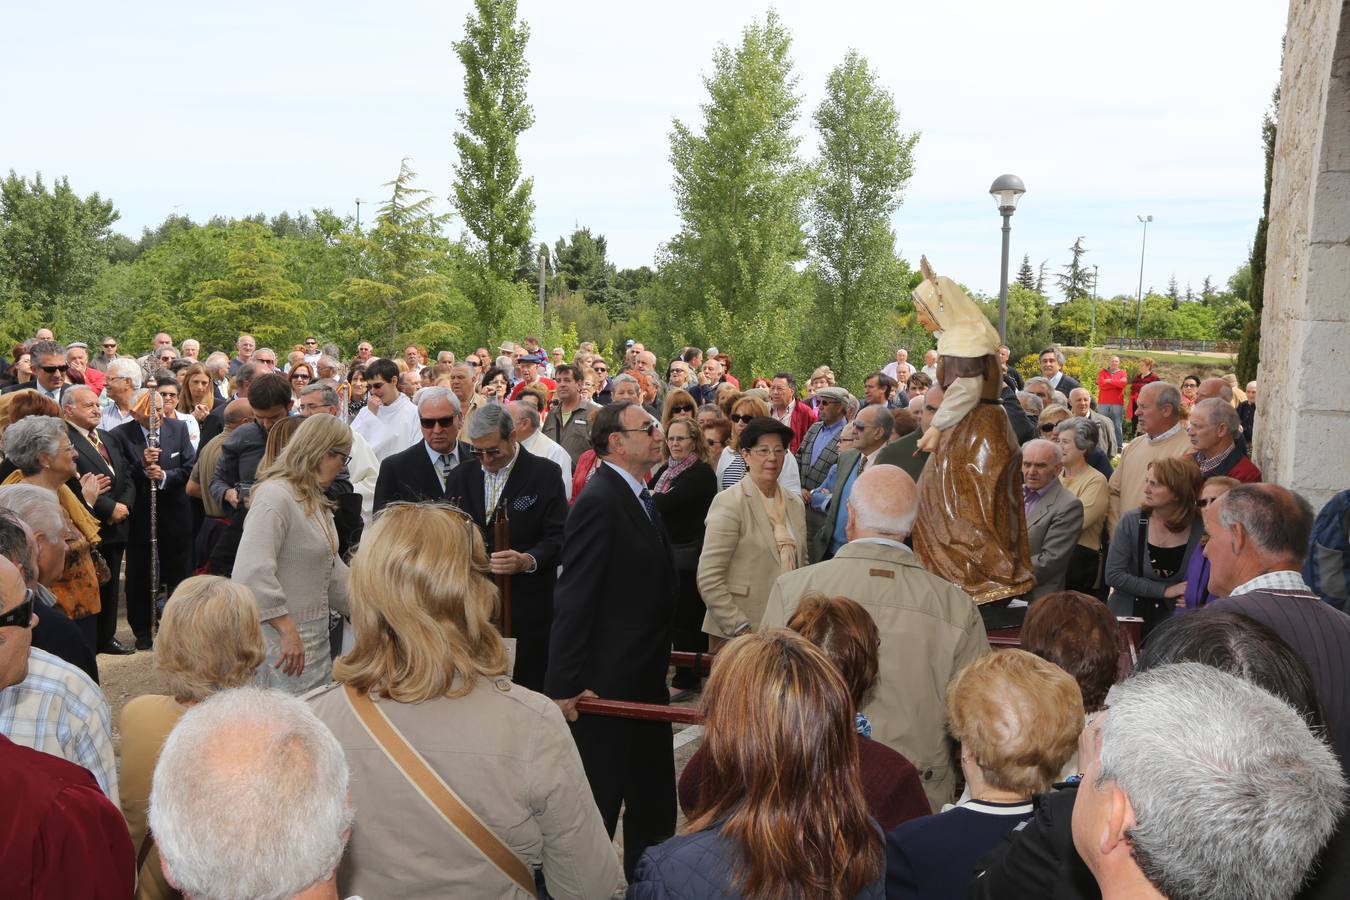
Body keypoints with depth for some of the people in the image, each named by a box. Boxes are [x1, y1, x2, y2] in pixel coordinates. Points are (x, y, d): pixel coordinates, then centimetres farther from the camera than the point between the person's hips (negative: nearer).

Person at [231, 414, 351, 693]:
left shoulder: (315, 501, 17)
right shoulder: (274, 496, -17)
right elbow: (251, 572, -27)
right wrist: (287, 630, -27)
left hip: (316, 637, 9)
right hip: (282, 639, -9)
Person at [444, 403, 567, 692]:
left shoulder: (545, 473, -2)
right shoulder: (460, 476, 11)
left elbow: (558, 538, -7)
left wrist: (528, 560, -25)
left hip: (526, 608, -3)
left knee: (526, 689, -1)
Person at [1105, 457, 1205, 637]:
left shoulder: (1201, 530, -9)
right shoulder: (1132, 521, -8)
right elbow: (1113, 574, -10)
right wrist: (1165, 590, -12)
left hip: (1172, 622, 0)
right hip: (1127, 616, 0)